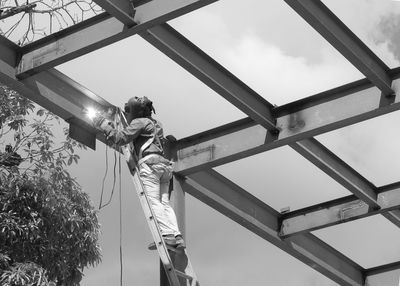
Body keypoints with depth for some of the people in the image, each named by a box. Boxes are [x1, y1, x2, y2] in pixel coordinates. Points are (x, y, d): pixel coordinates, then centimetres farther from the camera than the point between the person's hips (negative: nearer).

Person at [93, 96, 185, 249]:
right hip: (165, 164, 8)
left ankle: (167, 235, -29)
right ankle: (177, 236, -13)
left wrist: (104, 125, 7)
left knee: (153, 201, -14)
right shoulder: (155, 123, 28)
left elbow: (120, 138, -5)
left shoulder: (140, 122, 2)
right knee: (164, 202, 2)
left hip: (150, 162, -8)